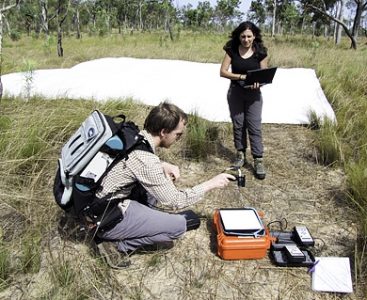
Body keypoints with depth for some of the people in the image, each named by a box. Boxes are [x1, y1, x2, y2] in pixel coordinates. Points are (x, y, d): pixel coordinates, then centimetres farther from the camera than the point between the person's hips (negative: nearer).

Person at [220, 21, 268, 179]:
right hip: (235, 92, 2)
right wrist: (242, 76, -20)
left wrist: (257, 82, -27)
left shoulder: (261, 52, -7)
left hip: (254, 94, -1)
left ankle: (258, 161, 1)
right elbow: (223, 72, -9)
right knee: (238, 125, 9)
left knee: (254, 127, -4)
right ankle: (240, 154, 24)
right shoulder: (232, 50, -5)